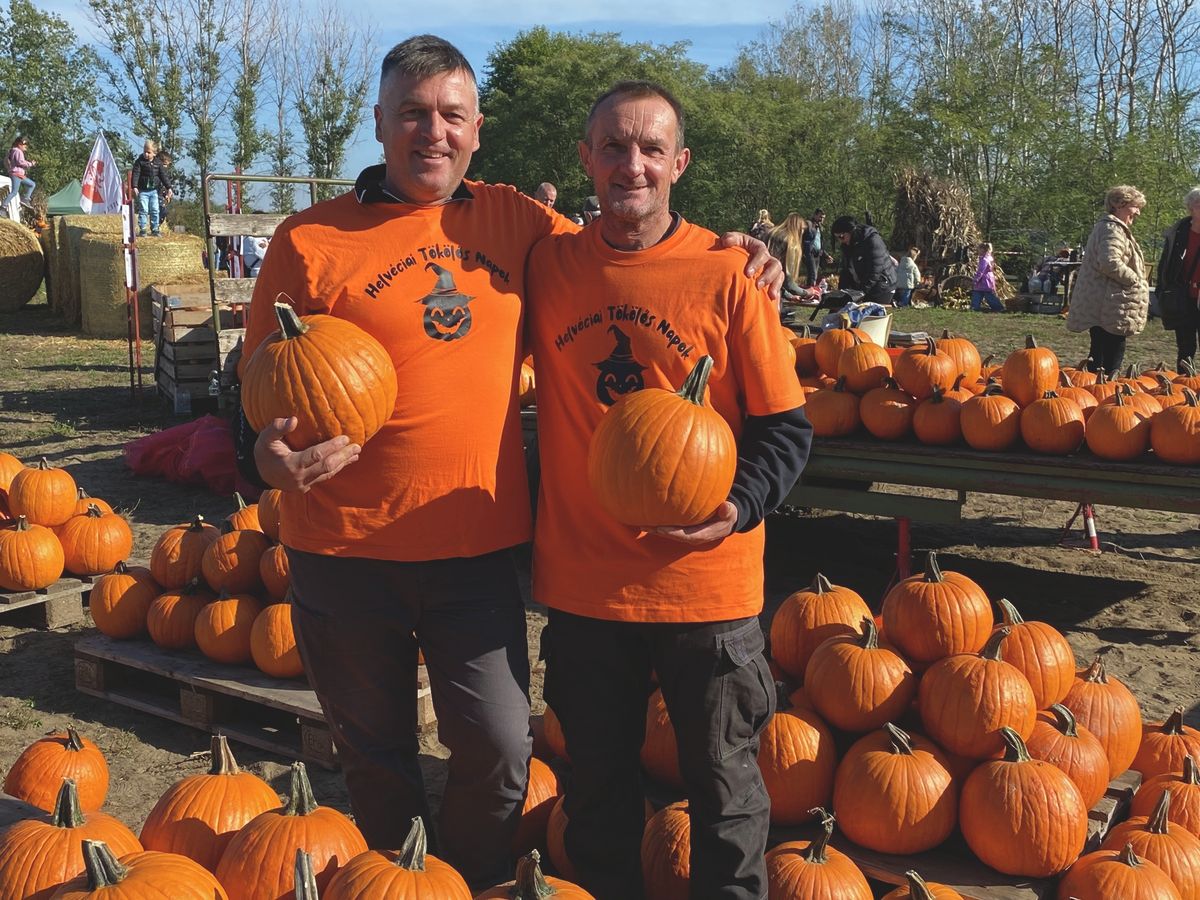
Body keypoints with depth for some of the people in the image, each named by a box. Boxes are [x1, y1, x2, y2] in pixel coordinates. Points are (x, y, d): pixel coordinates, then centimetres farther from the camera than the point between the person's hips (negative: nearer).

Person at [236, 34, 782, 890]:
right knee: (376, 760, 15)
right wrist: (268, 454, -19)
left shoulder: (515, 220, 5)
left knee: (500, 751, 3)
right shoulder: (312, 240, -2)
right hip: (345, 548, -1)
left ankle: (471, 885, 32)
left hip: (477, 545, 2)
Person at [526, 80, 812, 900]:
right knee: (597, 788, 20)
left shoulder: (726, 272, -7)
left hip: (706, 581, -2)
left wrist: (739, 508, -21)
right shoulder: (548, 263, 0)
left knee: (725, 787, 14)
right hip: (582, 580, 2)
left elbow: (786, 426, -5)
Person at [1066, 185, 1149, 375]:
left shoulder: (1111, 227, 22)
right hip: (1111, 308, -11)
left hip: (1098, 306, 11)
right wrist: (1136, 280, -14)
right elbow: (1110, 263, -27)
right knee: (1112, 358, -11)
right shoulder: (1112, 228, -12)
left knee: (1099, 355, 14)